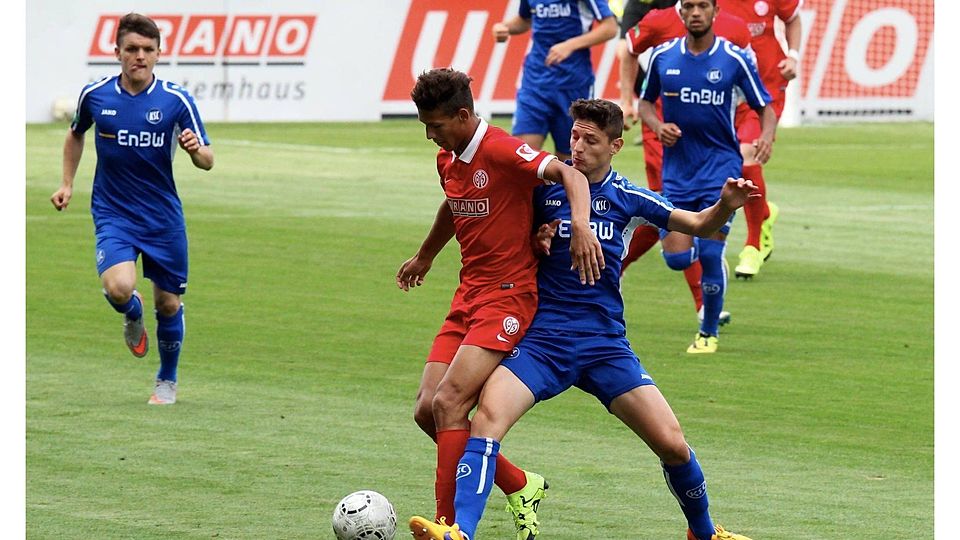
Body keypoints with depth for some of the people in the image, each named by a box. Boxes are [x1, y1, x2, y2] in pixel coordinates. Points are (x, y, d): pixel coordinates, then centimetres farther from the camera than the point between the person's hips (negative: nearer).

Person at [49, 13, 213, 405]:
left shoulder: (176, 101, -9)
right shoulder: (94, 95, -4)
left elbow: (207, 161, -7)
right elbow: (76, 134, 18)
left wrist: (196, 150, -30)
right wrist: (67, 183, 12)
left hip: (163, 218, 0)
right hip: (112, 214, 0)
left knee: (168, 303, 7)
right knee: (118, 287, -25)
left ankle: (167, 380, 32)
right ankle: (133, 315, 13)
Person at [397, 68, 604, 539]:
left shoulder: (501, 151, -16)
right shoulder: (447, 159, 11)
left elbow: (569, 174, -28)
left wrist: (581, 225, -46)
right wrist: (425, 256, 48)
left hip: (510, 295, -9)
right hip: (468, 295, 9)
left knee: (449, 402, -20)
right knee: (428, 410, -1)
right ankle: (520, 487, 18)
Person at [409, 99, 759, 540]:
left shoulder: (626, 197, 4)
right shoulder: (544, 187, 2)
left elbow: (697, 225, 8)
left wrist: (726, 205, -12)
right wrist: (536, 242, -7)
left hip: (605, 345, 1)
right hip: (542, 339, -1)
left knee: (672, 443, -6)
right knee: (488, 415, -27)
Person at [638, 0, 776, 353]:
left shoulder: (735, 58, -6)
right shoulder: (663, 56, 1)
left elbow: (765, 107, 1)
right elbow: (645, 101, 14)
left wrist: (767, 136, -20)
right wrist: (657, 126, -8)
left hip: (721, 164, -3)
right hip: (677, 167, 3)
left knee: (710, 253, -11)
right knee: (677, 257, -5)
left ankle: (709, 332, 9)